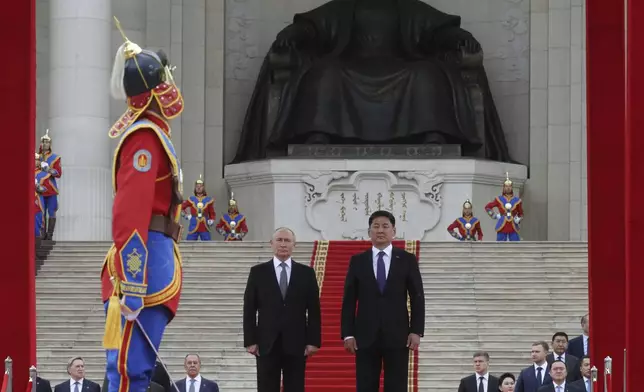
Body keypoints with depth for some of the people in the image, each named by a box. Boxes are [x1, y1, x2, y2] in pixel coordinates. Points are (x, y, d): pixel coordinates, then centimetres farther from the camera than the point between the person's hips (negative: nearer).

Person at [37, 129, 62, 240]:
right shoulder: (36, 157, 11)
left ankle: (50, 234, -3)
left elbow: (59, 173, -1)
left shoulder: (55, 158, 4)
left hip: (51, 190, -2)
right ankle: (43, 234, 3)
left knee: (51, 212, -4)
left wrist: (49, 169, -15)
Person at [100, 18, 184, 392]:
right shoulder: (146, 137, -12)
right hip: (146, 267, -10)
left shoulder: (150, 133, 19)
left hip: (154, 263, 10)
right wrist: (132, 285, -27)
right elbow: (130, 215, -21)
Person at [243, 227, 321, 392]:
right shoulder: (258, 272, 4)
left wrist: (314, 341, -2)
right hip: (267, 343, 0)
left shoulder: (306, 273, 6)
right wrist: (250, 341, -4)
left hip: (296, 344, 1)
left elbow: (314, 310, 5)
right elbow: (249, 309, 3)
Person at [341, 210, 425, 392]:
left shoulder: (407, 260, 5)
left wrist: (416, 331, -5)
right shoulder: (357, 261, 6)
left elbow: (417, 298, 3)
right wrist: (348, 334, -2)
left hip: (397, 335, -1)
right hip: (365, 336, 1)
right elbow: (349, 300, 5)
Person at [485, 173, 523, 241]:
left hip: (513, 229, 1)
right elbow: (487, 207, 16)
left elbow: (521, 214, 18)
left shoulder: (517, 200, 7)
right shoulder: (499, 199, 5)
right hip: (502, 228, -1)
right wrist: (494, 215, 4)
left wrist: (518, 219, -3)